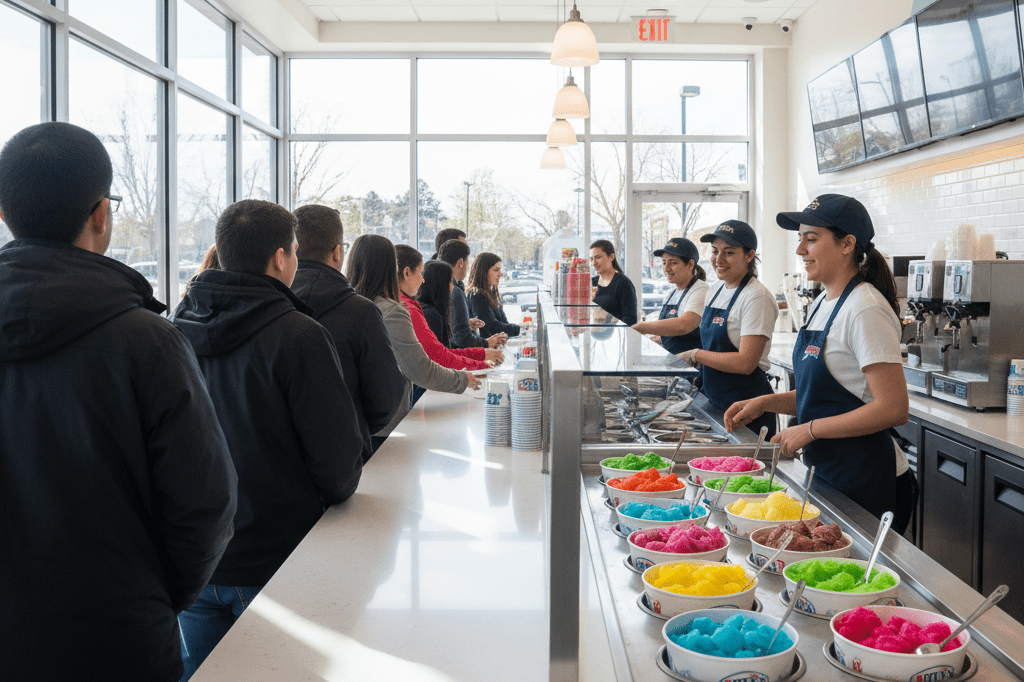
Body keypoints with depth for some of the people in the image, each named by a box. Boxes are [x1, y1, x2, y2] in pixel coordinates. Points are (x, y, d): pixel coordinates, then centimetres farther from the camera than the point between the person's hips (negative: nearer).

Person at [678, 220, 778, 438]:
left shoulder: (757, 297, -17)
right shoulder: (715, 290, 9)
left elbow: (745, 363, -24)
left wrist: (695, 355, -16)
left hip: (746, 407, -8)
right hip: (714, 403, 8)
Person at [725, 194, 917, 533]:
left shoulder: (866, 311, -19)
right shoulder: (822, 304, 10)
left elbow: (893, 409, -23)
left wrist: (809, 430, -19)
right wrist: (764, 402, 3)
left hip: (866, 482, -9)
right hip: (826, 471, 9)